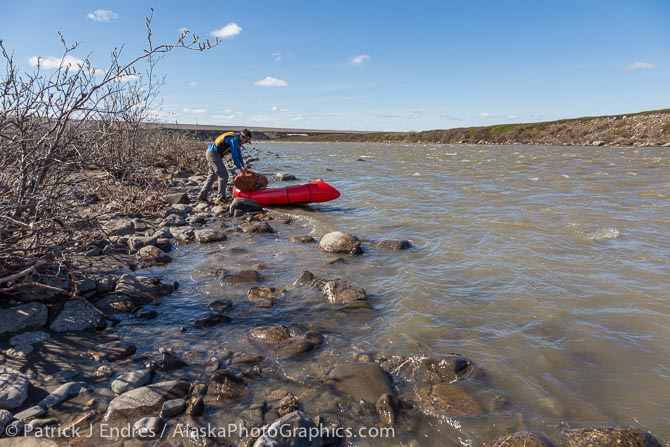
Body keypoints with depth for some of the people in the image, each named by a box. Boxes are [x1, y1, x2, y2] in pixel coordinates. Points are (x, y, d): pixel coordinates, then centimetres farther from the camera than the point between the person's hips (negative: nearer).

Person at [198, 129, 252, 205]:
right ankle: (220, 198, -11)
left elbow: (239, 155, 20)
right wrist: (240, 168, -11)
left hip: (210, 153, 11)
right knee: (224, 175, -11)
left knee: (212, 175, 18)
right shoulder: (234, 139, -18)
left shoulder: (237, 140, 13)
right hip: (213, 154, -11)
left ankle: (202, 196, 23)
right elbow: (234, 156, -19)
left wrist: (243, 166, 16)